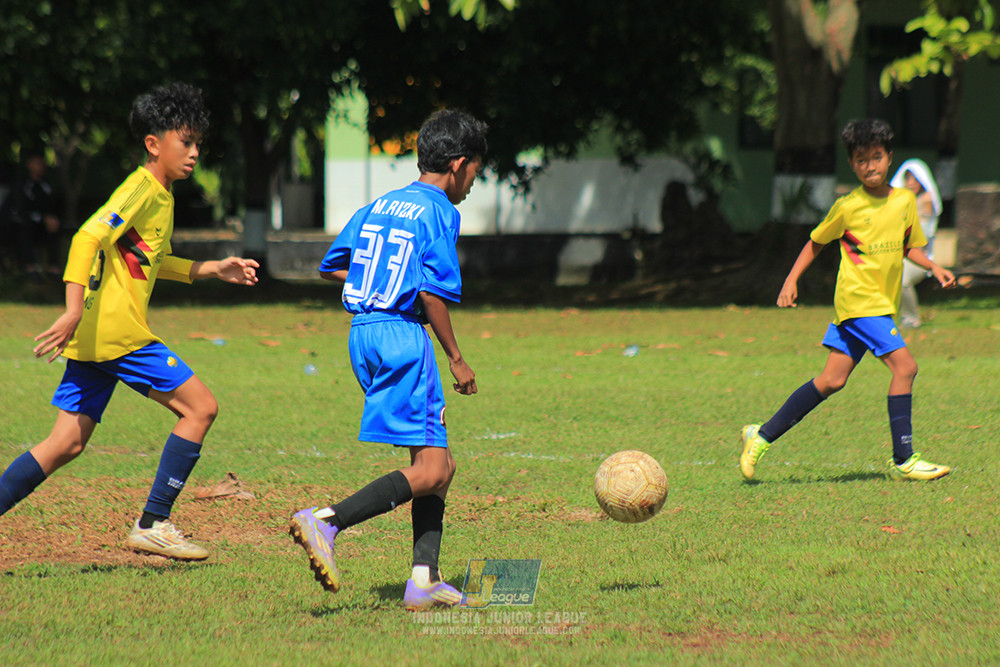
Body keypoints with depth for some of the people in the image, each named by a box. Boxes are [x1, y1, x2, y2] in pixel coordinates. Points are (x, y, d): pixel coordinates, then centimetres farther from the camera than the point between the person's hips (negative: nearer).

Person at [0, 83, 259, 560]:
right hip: (117, 331, -10)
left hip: (95, 336, 10)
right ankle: (153, 525, -2)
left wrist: (213, 270, 32)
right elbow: (88, 238, -23)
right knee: (200, 407, -3)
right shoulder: (141, 190, -10)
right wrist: (74, 310, -32)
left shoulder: (160, 197, 20)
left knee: (67, 443, 8)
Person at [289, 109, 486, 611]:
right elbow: (433, 292, -15)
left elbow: (329, 268, 21)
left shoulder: (376, 207, 16)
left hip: (362, 334, 9)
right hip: (403, 334, -9)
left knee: (438, 463, 12)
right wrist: (456, 359, -7)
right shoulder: (439, 213, -6)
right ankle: (326, 521, -26)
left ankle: (424, 579, 3)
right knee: (429, 471, -11)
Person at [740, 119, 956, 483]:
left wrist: (934, 268, 5)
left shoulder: (905, 200, 8)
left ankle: (762, 436, 14)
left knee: (832, 380, 6)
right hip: (859, 299, -6)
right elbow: (816, 242, 7)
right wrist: (791, 280, 0)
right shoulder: (848, 206, -6)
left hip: (884, 302, 6)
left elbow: (910, 246, 21)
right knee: (904, 366, -17)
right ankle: (902, 460, -13)